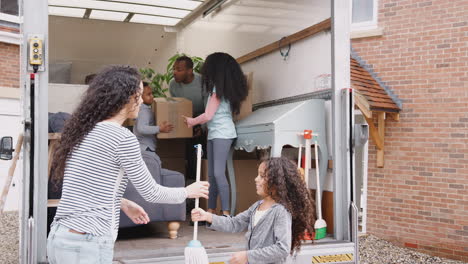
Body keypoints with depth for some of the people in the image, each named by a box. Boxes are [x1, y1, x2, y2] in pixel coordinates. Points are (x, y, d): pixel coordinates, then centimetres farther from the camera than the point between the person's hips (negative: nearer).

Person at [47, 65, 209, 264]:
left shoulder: (83, 131, 10)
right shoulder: (122, 137, -13)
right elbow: (150, 192, -5)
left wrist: (123, 204, 31)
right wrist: (188, 192, 11)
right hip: (88, 245, -8)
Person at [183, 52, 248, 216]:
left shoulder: (218, 88, -9)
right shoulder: (226, 87, 15)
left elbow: (208, 116, -11)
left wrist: (192, 122, 6)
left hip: (222, 133, -9)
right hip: (214, 133, 9)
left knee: (218, 173, -15)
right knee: (211, 174, 8)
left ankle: (226, 213, -16)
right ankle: (210, 212, 12)